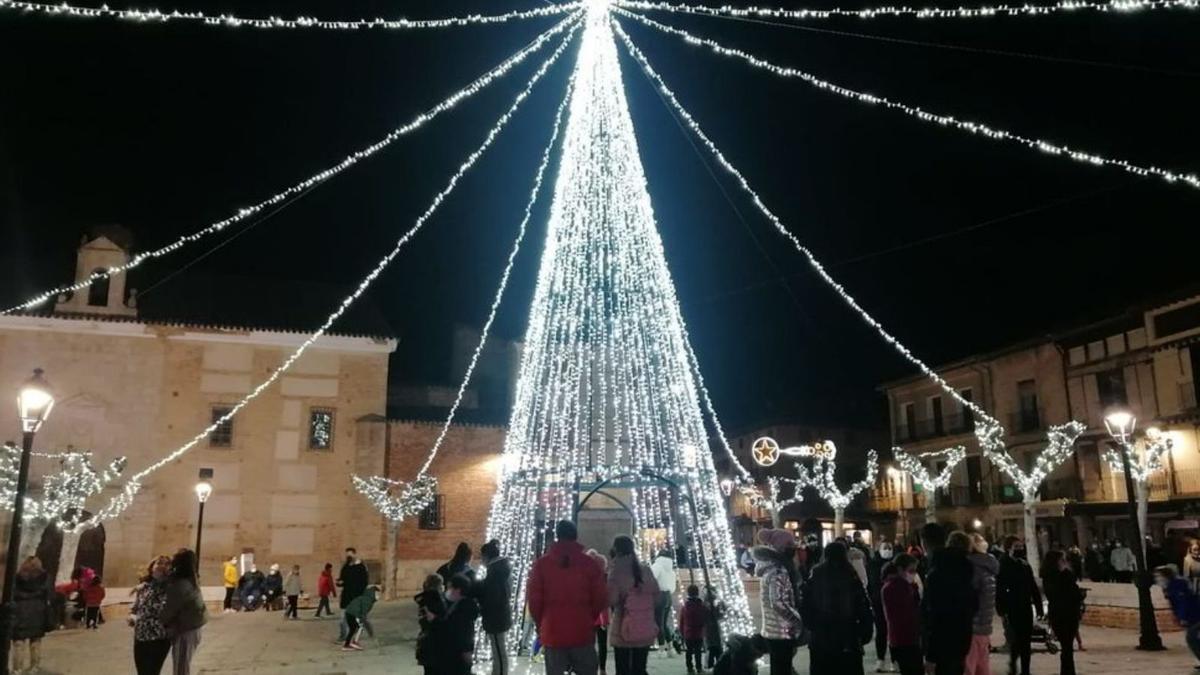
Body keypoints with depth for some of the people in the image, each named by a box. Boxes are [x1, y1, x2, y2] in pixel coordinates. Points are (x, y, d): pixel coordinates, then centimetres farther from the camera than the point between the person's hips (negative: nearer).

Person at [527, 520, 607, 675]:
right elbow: (600, 598, -1)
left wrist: (540, 623, 13)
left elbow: (533, 599, -3)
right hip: (582, 632, 0)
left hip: (552, 632, 0)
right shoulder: (590, 564, -1)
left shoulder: (541, 563, -2)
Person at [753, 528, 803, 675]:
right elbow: (778, 603, -29)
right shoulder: (777, 572, -19)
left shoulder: (771, 569, 11)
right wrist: (798, 620, -18)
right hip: (781, 633, -9)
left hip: (773, 631, 9)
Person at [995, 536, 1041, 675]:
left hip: (1026, 609, 6)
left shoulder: (1025, 565, 11)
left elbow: (1034, 588, 14)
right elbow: (999, 590, -14)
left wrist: (1039, 607, 9)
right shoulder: (1002, 566, -8)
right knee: (1015, 641, -7)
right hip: (1011, 610, -5)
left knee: (1026, 642, 8)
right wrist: (1001, 610, -21)